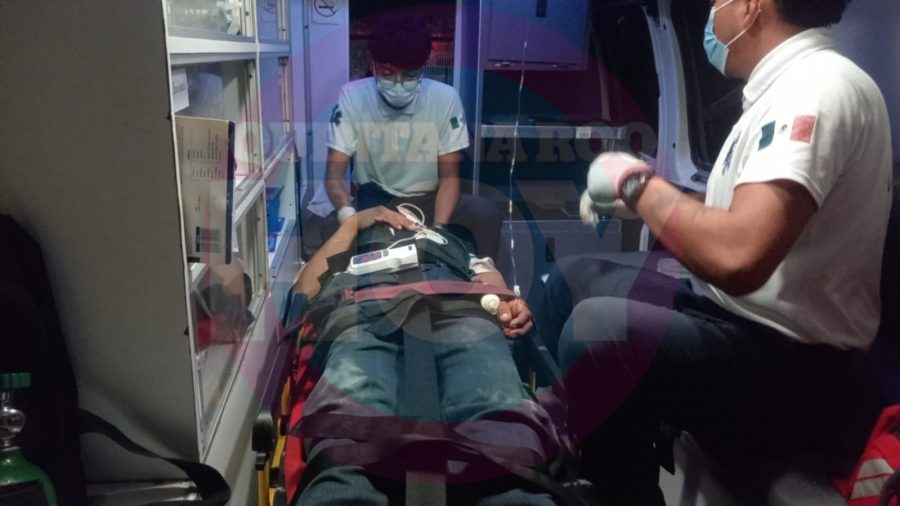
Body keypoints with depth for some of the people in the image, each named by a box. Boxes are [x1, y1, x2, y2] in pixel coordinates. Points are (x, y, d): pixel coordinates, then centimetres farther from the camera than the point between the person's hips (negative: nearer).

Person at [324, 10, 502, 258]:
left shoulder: (445, 98, -14)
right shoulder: (352, 97, -14)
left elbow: (449, 176, -11)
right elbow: (334, 172, -16)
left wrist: (438, 228, -30)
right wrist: (349, 216, -39)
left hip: (428, 199, 0)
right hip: (374, 200, 0)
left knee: (486, 213, -29)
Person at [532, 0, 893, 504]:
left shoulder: (820, 86, -21)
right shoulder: (793, 84, 9)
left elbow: (738, 256, -35)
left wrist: (637, 182, -19)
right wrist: (641, 198, 14)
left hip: (795, 361, -10)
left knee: (597, 332, -33)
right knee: (572, 279, 15)